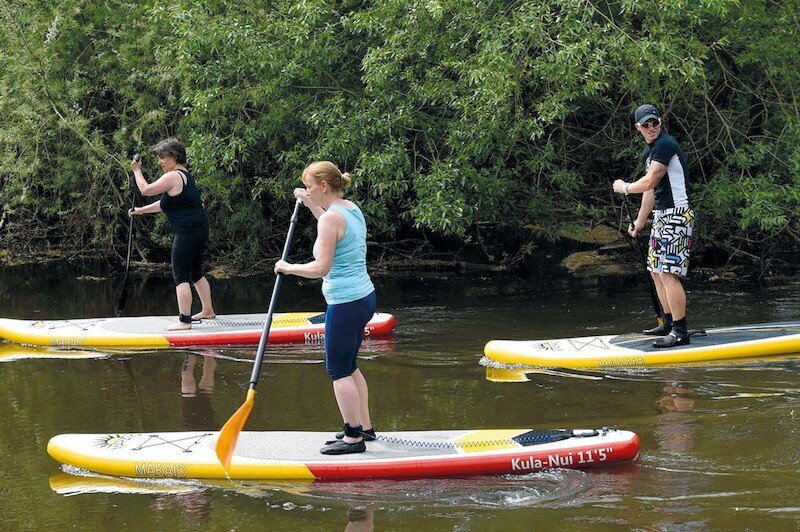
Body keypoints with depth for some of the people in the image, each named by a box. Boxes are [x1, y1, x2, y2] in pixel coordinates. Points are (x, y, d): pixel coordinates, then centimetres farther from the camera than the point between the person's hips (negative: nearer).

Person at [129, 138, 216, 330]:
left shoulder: (173, 177, -14)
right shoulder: (185, 175, 18)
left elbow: (146, 190, -10)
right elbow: (165, 203, 25)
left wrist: (136, 170, 4)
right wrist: (141, 210, 27)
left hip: (186, 232, -10)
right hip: (201, 228, 10)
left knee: (181, 277, -8)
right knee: (196, 274, 22)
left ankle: (184, 320, -11)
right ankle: (208, 311, 32)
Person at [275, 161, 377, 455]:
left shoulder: (331, 218, -19)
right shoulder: (352, 209, 9)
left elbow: (321, 267, -23)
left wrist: (288, 268, -9)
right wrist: (311, 205, 31)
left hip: (345, 304, -10)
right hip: (364, 296, 10)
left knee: (339, 371, -1)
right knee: (349, 366, 20)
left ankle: (353, 437, 3)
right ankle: (365, 427, 27)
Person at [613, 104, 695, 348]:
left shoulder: (665, 145, -15)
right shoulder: (648, 152, 17)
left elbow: (649, 182, -18)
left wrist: (625, 188, -1)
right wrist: (639, 222, 29)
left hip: (676, 216, -11)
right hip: (661, 216, 11)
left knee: (668, 273, -16)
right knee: (656, 271, 16)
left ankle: (680, 332, -16)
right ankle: (669, 324, 26)